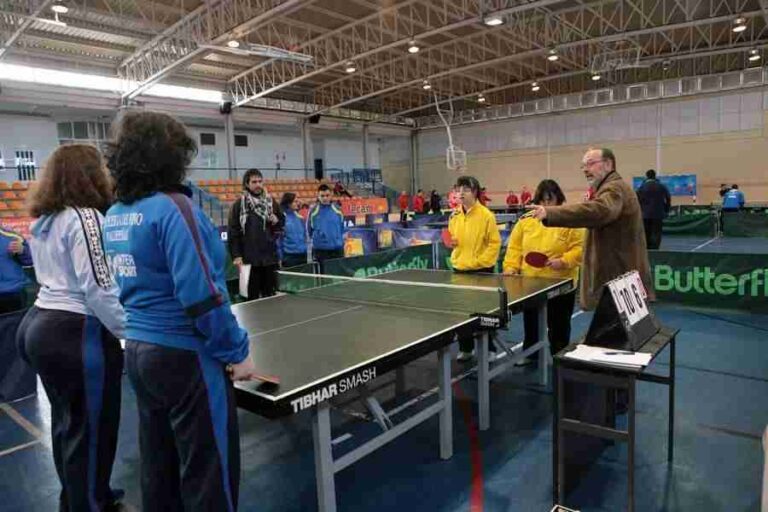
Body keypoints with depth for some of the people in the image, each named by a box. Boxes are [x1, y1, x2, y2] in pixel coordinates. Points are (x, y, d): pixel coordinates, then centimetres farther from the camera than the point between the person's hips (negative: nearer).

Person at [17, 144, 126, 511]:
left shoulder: (44, 221, 12)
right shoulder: (84, 217, -17)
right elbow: (98, 288, -22)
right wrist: (131, 333, -17)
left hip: (40, 325, 10)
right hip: (76, 335, -10)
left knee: (66, 422, 22)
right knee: (90, 428, 5)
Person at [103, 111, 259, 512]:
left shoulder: (113, 215, 6)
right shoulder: (172, 207, -19)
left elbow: (122, 286, 15)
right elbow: (202, 295, -23)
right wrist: (237, 352, -14)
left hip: (139, 351, 8)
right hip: (185, 356, -8)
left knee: (159, 466, 22)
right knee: (209, 475, 8)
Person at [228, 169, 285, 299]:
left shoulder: (271, 201, 9)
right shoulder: (239, 204, -4)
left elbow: (282, 222, 20)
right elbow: (233, 232, -6)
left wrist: (276, 221, -3)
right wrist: (236, 255, -12)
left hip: (270, 257, 4)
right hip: (249, 258, -4)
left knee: (270, 295, 12)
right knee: (252, 296, 4)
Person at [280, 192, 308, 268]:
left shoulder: (299, 218, 8)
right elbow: (278, 239, -10)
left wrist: (306, 249, 9)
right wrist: (281, 257, -11)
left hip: (303, 255, 6)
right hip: (289, 256, -6)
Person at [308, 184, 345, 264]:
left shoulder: (337, 210, 0)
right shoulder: (313, 211, -4)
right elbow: (309, 229, 7)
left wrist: (340, 240, 9)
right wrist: (317, 239, 11)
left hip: (337, 249, 2)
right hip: (320, 250, -1)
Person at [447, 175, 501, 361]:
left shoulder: (486, 215, -10)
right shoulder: (454, 216, 6)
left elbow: (495, 243, -10)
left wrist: (481, 261, -16)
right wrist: (451, 243, -3)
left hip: (480, 271, -5)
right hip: (459, 269, 5)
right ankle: (465, 349, 24)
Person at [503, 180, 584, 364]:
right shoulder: (526, 220, 4)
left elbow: (579, 248, -10)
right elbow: (515, 247, 5)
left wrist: (563, 261, -23)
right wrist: (511, 267, -5)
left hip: (560, 284, -3)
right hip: (530, 283, 3)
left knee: (558, 324, 10)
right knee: (531, 321, 15)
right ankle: (529, 354, 31)